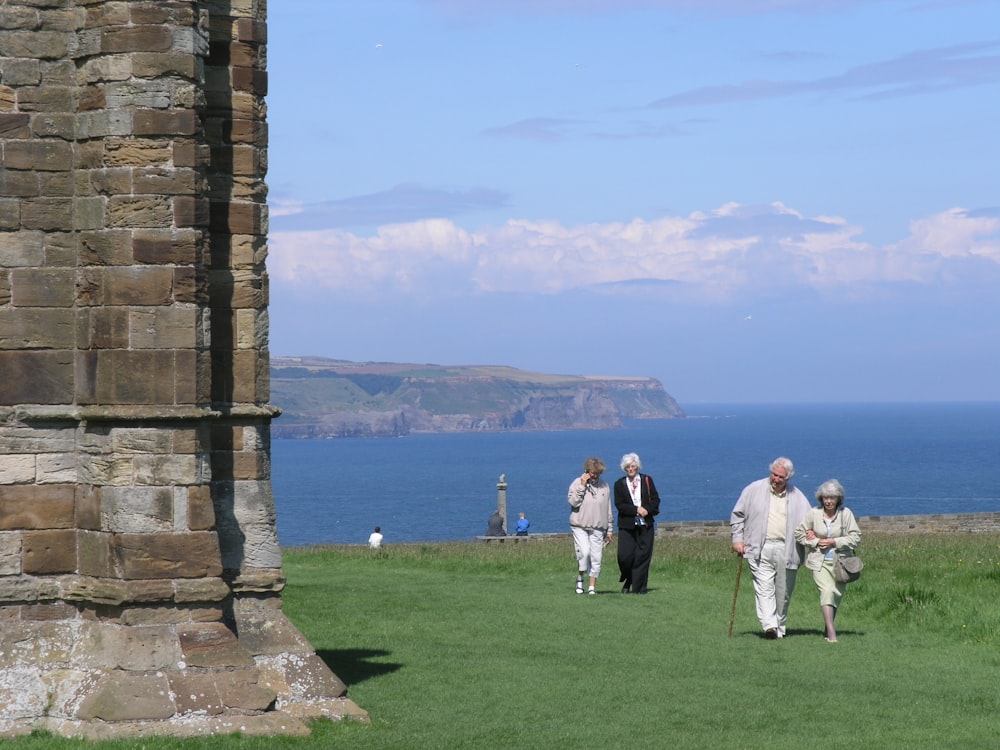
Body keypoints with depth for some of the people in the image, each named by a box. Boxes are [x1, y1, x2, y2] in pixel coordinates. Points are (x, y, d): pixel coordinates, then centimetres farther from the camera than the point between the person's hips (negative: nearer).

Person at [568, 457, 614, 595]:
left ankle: (592, 587, 6)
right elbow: (573, 502, -13)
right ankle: (580, 578, 3)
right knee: (584, 552, -19)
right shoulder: (577, 483, 0)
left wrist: (609, 530, 14)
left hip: (598, 528, 3)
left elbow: (608, 510, 14)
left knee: (596, 558, -1)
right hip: (580, 526, -3)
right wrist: (582, 486, -17)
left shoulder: (604, 486, 8)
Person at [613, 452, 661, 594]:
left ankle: (639, 587, 3)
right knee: (625, 556, -9)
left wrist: (647, 509, -14)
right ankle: (627, 582, 16)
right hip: (627, 525, -1)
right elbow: (619, 505, -4)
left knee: (643, 555, -3)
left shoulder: (647, 480, 9)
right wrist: (637, 510, -15)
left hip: (645, 525, 1)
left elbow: (655, 500, 5)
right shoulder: (619, 484, 6)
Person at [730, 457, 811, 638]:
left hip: (786, 550, 2)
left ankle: (780, 628, 16)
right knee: (764, 588, -15)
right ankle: (769, 625, -25)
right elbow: (738, 514, 13)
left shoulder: (797, 497, 12)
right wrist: (737, 538, 4)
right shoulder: (754, 490, 8)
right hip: (760, 549, -2)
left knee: (783, 592, 5)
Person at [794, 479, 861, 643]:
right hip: (820, 561, -2)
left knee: (837, 594, 7)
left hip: (840, 561, 2)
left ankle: (828, 627, 26)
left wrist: (834, 542, -12)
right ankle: (831, 631, -22)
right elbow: (799, 534, 6)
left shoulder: (846, 513, -2)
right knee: (826, 591, -17)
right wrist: (816, 542, -8)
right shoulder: (813, 513, -1)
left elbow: (855, 537, -2)